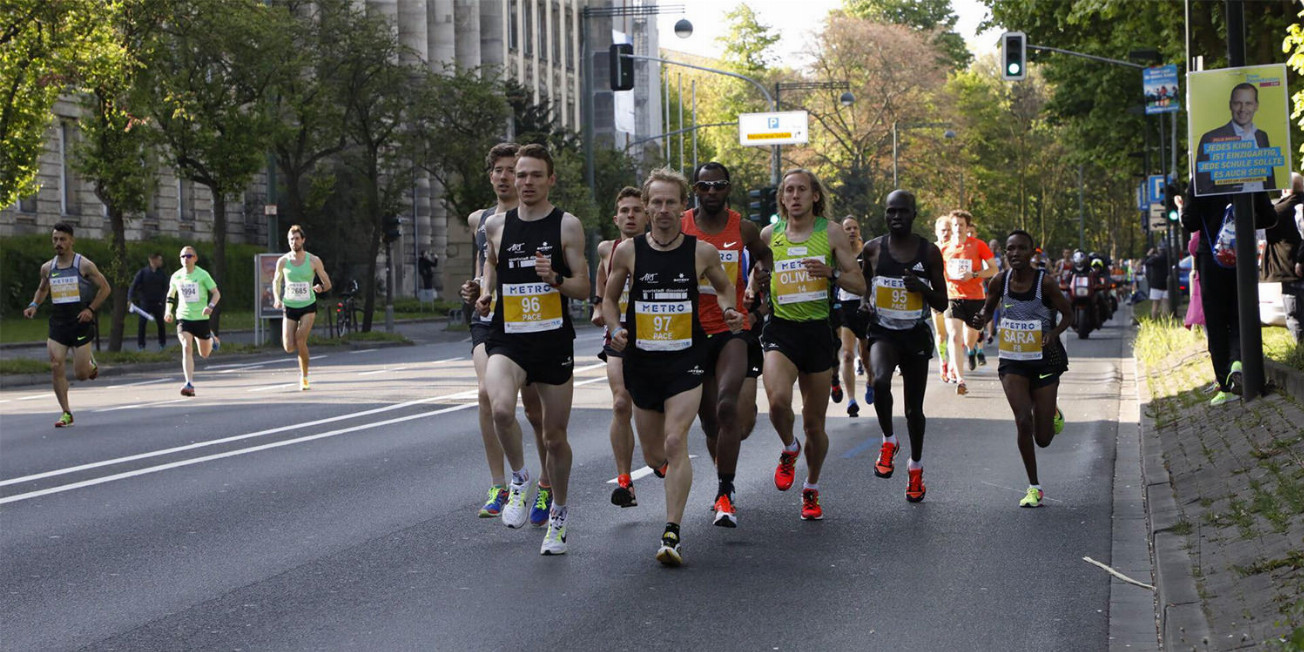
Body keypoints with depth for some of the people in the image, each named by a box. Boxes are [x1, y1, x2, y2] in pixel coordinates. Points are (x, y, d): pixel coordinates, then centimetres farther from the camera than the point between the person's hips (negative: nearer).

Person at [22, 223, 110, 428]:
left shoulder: (84, 265, -6)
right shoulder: (47, 268, 7)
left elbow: (105, 288, -1)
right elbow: (42, 289, 25)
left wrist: (90, 309, -11)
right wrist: (34, 305, 6)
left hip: (80, 322, -4)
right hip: (57, 323, 4)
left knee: (81, 374, -4)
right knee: (56, 366, -11)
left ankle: (91, 364, 35)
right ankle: (66, 413, -2)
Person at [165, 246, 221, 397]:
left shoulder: (202, 275, -7)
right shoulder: (176, 276, 2)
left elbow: (216, 293, -4)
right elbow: (170, 295, 19)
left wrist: (210, 306, -23)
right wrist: (169, 311, 5)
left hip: (201, 318, -1)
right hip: (183, 317, 1)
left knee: (204, 354, 11)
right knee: (186, 348, -20)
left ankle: (212, 338, 47)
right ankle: (189, 384, -24)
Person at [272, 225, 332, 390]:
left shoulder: (314, 261, -5)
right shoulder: (282, 261, -1)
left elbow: (328, 284, 1)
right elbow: (276, 282, 16)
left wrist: (321, 287, -23)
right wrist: (277, 298, -2)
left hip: (308, 306, -2)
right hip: (289, 307, 2)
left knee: (300, 340, -21)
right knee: (289, 348, -6)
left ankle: (304, 376, -4)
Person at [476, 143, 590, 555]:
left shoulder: (567, 225, -1)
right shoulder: (496, 226, 7)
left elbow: (583, 290, -1)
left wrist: (555, 278, -21)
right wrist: (485, 294, 11)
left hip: (554, 341, -1)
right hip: (508, 340, 1)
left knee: (555, 436, 7)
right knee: (500, 410, -29)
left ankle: (558, 516, 29)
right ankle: (519, 479, -2)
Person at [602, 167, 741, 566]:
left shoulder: (702, 252, -2)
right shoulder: (628, 251, -1)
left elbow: (724, 287, 17)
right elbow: (610, 298, 13)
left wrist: (729, 312, -4)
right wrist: (616, 330, -5)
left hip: (686, 361, -2)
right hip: (641, 361, 2)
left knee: (675, 443, -18)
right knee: (654, 454, 11)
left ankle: (672, 534, -15)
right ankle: (676, 471, 49)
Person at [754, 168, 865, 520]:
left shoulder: (831, 232, 2)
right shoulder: (769, 234, 7)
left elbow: (859, 284, 1)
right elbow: (756, 280, 22)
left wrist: (831, 273, -18)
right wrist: (756, 286, -2)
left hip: (818, 331, 0)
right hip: (781, 329, 0)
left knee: (814, 423, 7)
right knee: (778, 400, -27)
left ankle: (811, 489, 30)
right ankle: (789, 449, 6)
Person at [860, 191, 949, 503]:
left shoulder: (929, 252, -1)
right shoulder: (873, 249, -1)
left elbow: (942, 304, 3)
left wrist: (922, 288, -16)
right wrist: (864, 301, -7)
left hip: (916, 335, 1)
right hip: (882, 332, -1)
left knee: (914, 407, 10)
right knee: (880, 381, -32)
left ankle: (916, 467, 33)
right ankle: (888, 441, -9)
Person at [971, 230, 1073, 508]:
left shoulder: (1046, 282, -13)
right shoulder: (999, 281, -5)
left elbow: (1068, 314, -2)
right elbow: (988, 308, 12)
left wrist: (1054, 334, -21)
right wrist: (982, 319, -11)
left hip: (1044, 360, -2)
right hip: (1012, 362, 2)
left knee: (1043, 439, 1)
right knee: (1023, 421, -15)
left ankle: (1053, 411, 40)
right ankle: (1034, 487, 1)